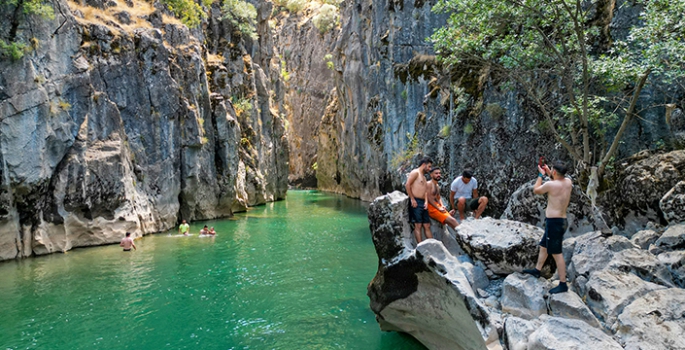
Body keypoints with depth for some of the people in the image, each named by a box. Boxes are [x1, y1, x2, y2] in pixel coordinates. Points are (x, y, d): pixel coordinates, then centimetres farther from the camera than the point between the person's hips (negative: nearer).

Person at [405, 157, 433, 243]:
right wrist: (412, 199, -16)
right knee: (418, 225, -10)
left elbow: (424, 190, 20)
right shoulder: (415, 172, -3)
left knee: (427, 226, 7)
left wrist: (426, 202, 2)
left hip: (423, 203, 9)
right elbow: (407, 185, -14)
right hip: (416, 202, -9)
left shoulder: (424, 177, 25)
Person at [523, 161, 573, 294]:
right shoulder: (568, 182, 2)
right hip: (561, 220, 9)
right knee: (543, 246, 24)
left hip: (553, 222, -9)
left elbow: (536, 190, -1)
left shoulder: (550, 184, -20)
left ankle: (563, 284, 2)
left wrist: (540, 175, 10)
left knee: (556, 253, -3)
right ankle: (537, 270, 39)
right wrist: (549, 174, 24)